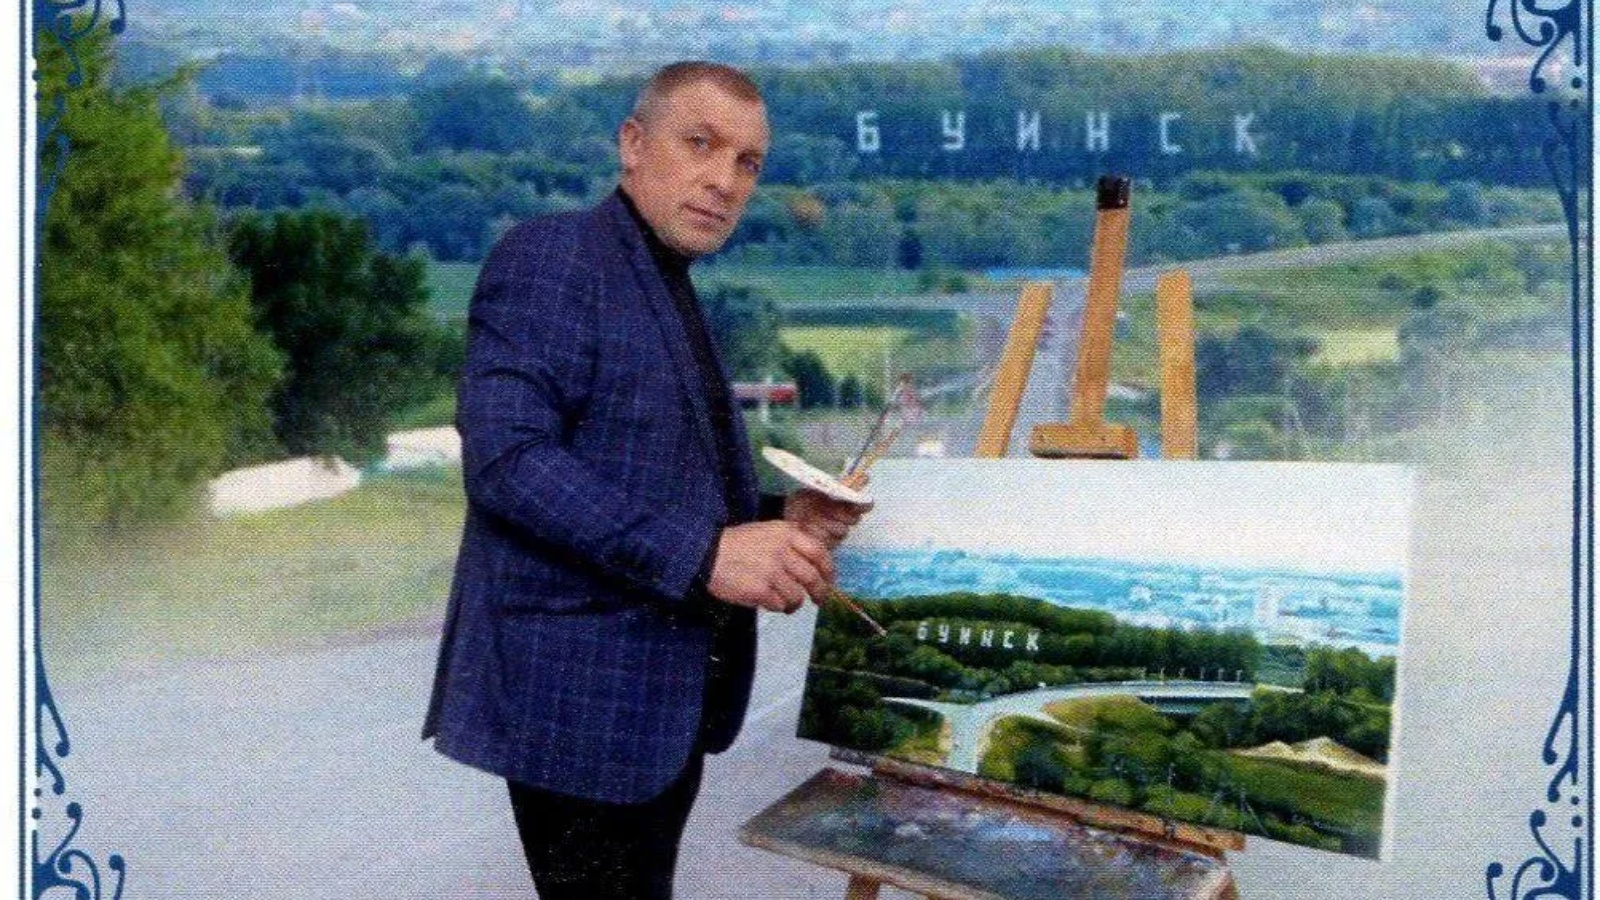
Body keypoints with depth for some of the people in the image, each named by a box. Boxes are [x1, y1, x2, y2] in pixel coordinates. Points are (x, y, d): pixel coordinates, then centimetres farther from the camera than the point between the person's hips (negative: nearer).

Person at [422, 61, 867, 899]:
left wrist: (775, 520, 4)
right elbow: (505, 454, -24)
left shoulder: (673, 299, 18)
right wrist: (703, 553, -28)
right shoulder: (552, 255, -11)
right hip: (579, 694, -9)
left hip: (665, 696, 9)